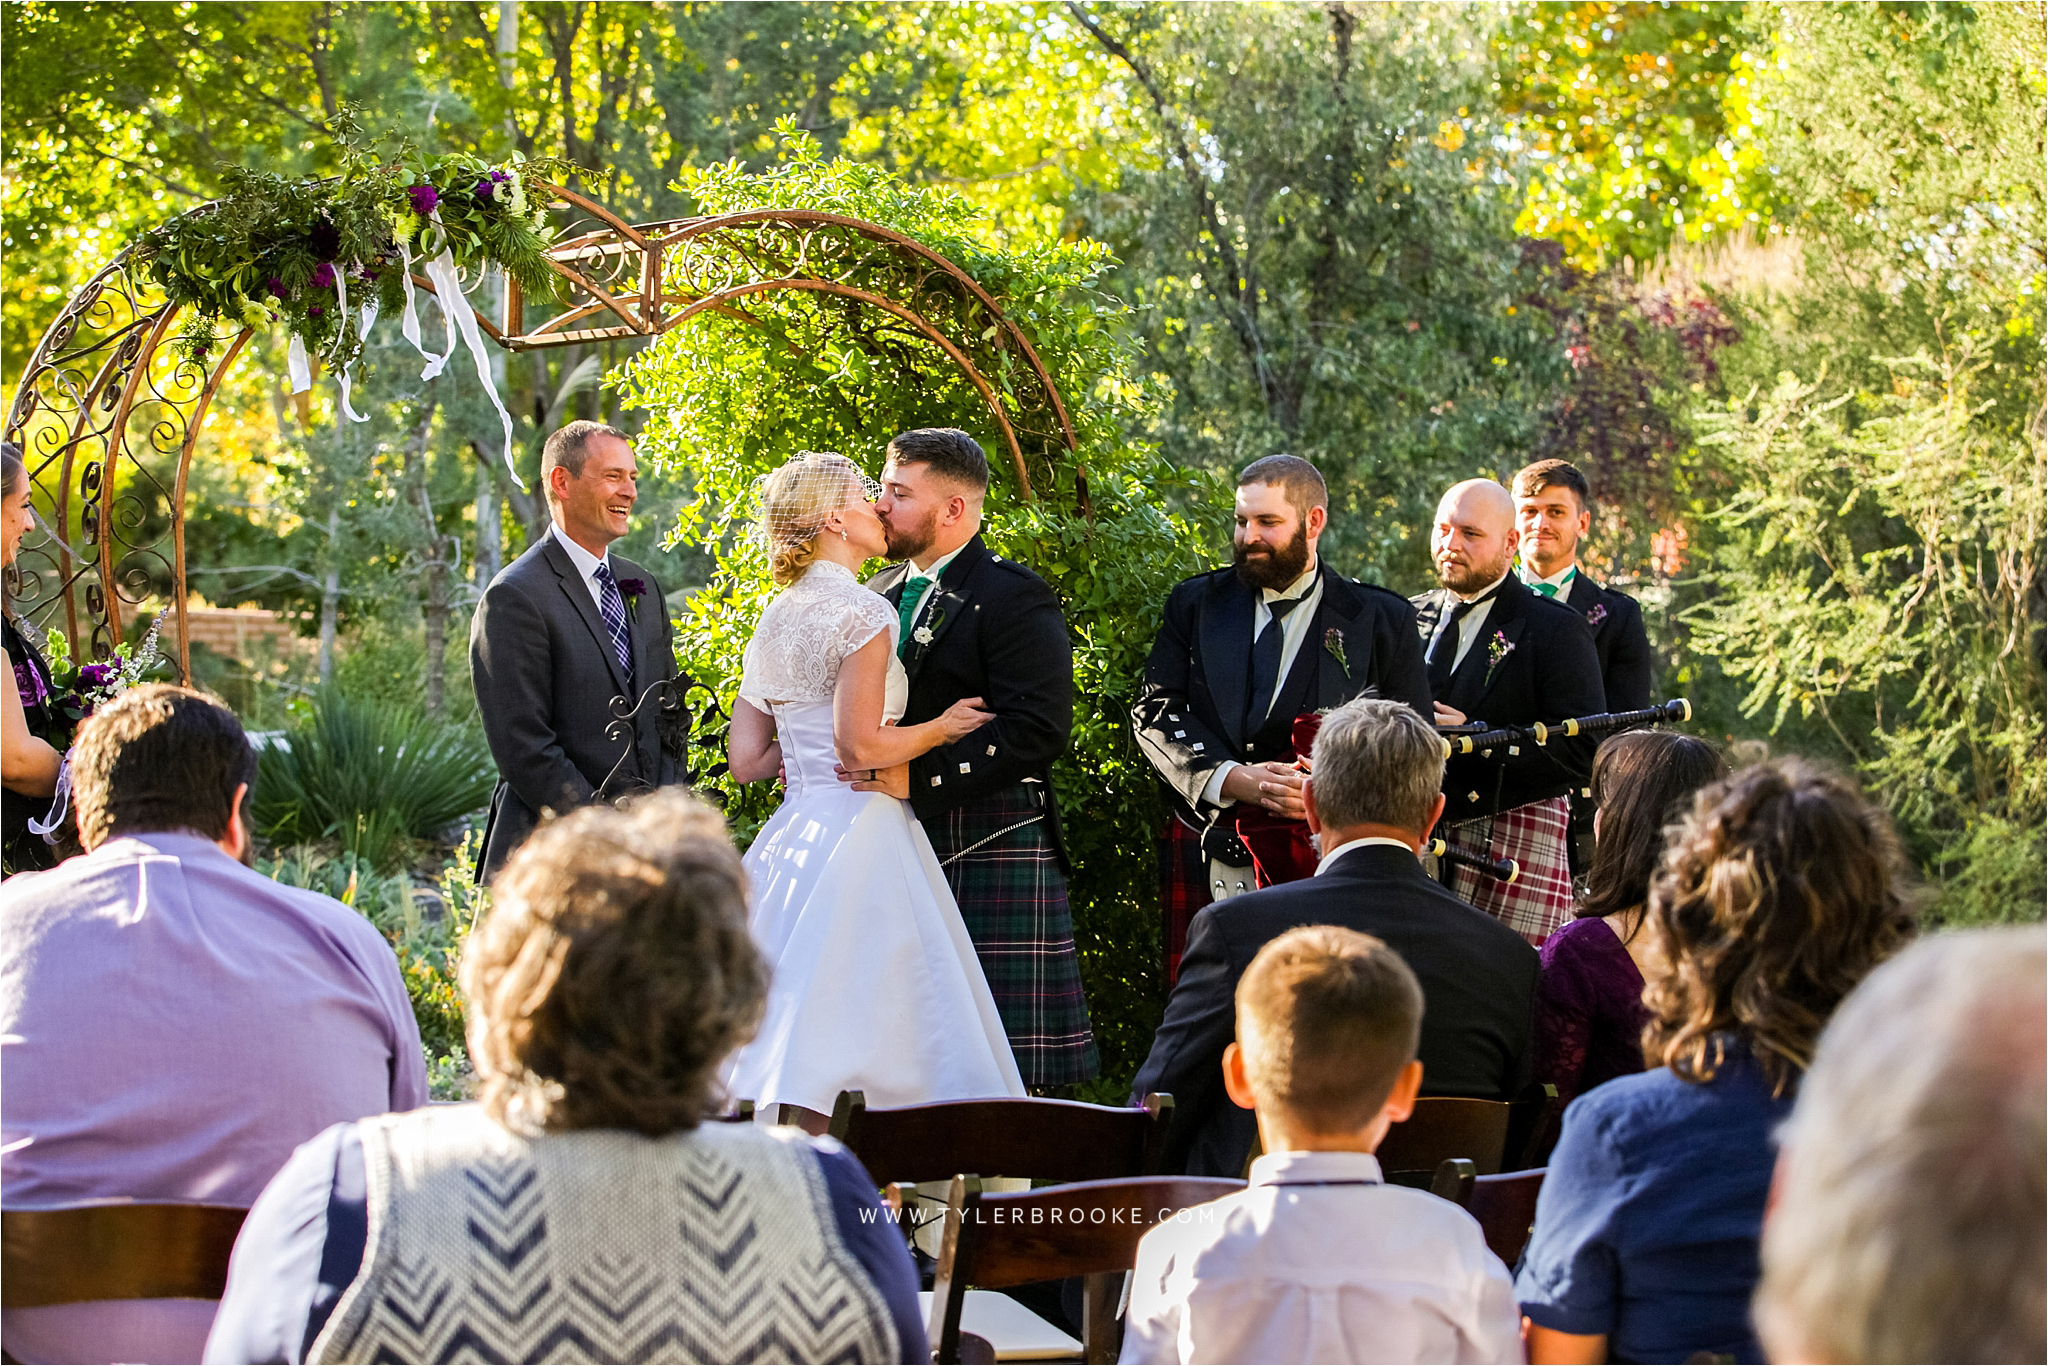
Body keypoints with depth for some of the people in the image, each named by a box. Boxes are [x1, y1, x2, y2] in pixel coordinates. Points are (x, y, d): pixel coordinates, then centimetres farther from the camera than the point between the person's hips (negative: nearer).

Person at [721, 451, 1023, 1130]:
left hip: (792, 836, 8)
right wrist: (941, 728, -3)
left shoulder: (774, 622, 15)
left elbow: (747, 760, 13)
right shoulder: (862, 613, -10)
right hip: (858, 834, -8)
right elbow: (861, 747, -18)